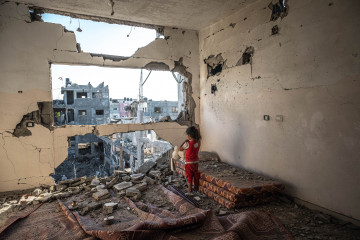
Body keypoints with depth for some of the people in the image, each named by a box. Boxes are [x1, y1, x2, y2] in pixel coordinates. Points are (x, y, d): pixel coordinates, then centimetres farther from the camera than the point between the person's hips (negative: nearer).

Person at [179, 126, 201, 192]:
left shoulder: (187, 143, -23)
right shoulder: (198, 142, -7)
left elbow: (180, 149, -9)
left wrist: (185, 141, -3)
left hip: (189, 162, -5)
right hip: (196, 162, 5)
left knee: (189, 175, 8)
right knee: (196, 174, 18)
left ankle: (189, 188, 18)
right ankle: (196, 187, 31)